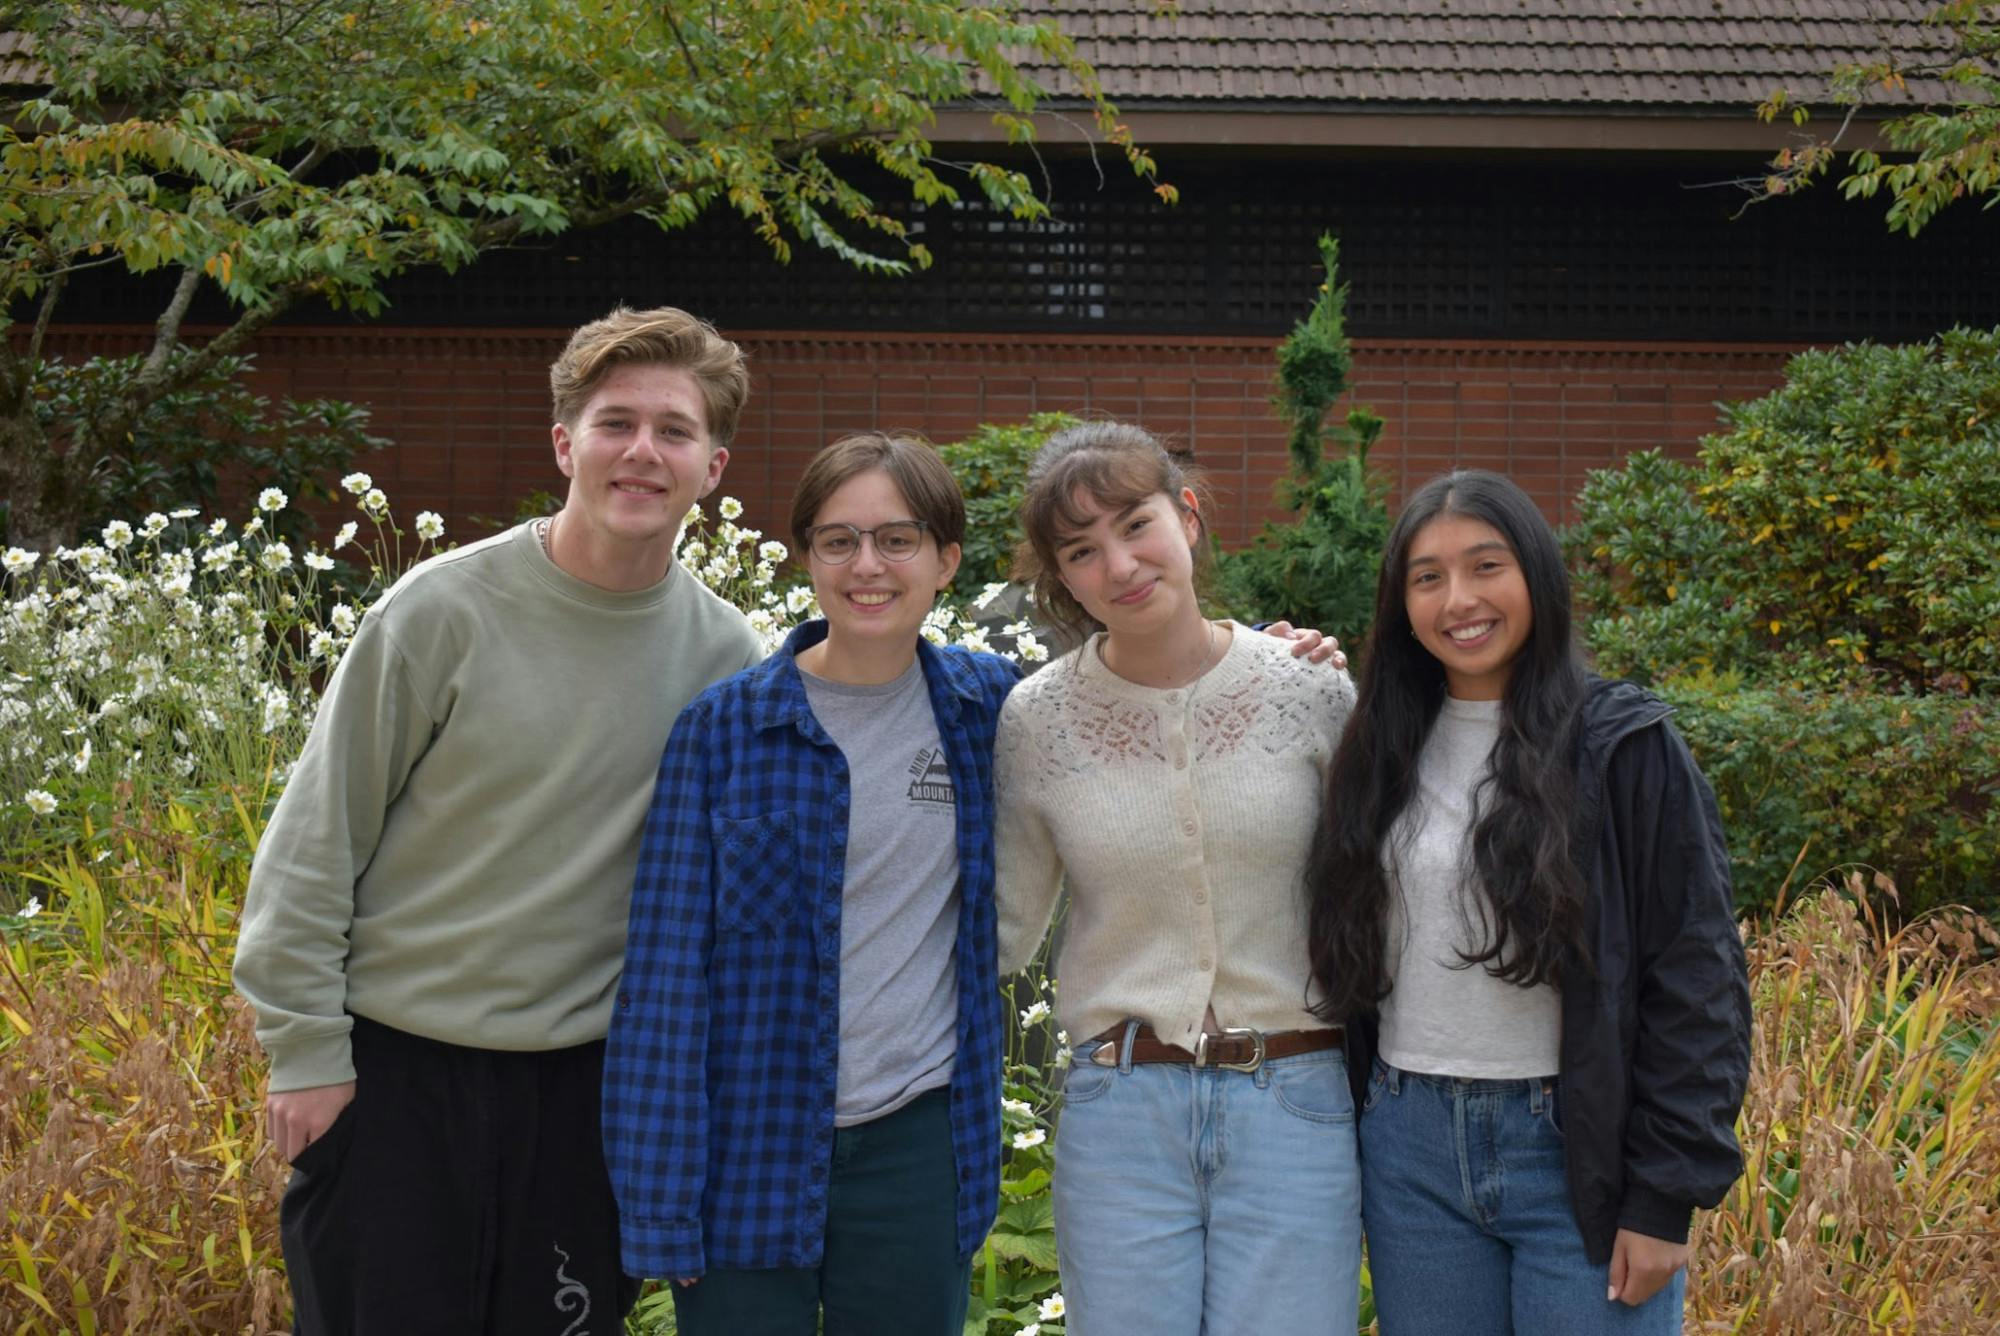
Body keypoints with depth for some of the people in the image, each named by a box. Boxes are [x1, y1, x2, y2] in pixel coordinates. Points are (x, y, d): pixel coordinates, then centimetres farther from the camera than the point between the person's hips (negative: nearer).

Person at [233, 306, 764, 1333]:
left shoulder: (725, 654, -1)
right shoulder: (446, 611, -12)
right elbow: (314, 842, -6)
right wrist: (306, 1049, -6)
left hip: (587, 1081, 3)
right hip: (396, 1066, -3)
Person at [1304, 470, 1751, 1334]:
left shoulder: (1624, 746, -6)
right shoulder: (1385, 751, 8)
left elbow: (1696, 982, -7)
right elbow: (1344, 952, 10)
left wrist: (1665, 1196, -11)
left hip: (1581, 1155, -4)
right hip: (1412, 1151, 4)